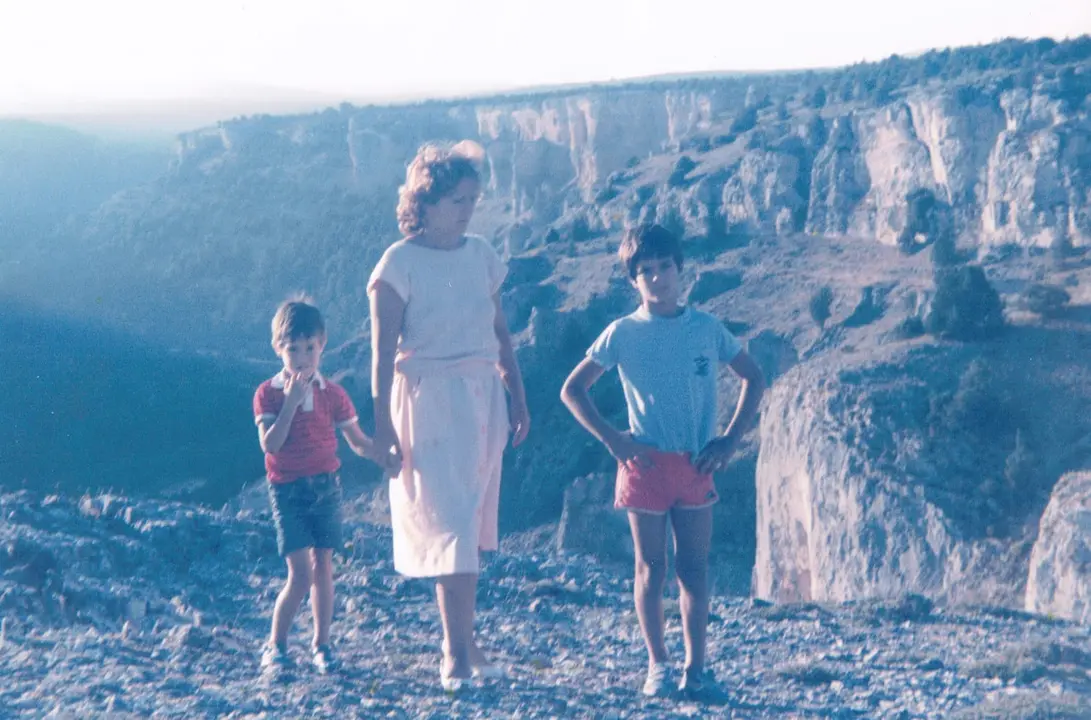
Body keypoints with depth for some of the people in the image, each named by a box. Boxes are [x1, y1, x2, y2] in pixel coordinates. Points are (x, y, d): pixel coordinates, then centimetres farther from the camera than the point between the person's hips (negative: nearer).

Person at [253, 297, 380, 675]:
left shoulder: (332, 394, 4)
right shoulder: (268, 394, -3)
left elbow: (358, 442, 5)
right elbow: (270, 445, -16)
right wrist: (291, 401, -20)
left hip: (326, 486, 3)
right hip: (287, 491, -3)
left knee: (323, 566, 7)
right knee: (301, 573, -9)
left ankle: (321, 645, 18)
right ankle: (275, 645, 8)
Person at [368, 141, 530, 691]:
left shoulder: (482, 256, 8)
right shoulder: (400, 263, -8)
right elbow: (383, 351, -10)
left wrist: (517, 398, 11)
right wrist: (382, 425, -14)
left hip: (482, 400, 5)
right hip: (427, 400, -5)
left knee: (471, 523, 8)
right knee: (447, 522, -8)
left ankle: (458, 647, 16)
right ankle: (460, 650, -5)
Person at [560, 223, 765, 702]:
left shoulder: (706, 328, 3)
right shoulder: (622, 333, -2)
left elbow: (754, 379, 12)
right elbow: (572, 389, 1)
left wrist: (730, 439, 2)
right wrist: (611, 439, -8)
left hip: (696, 465, 2)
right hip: (646, 464, -2)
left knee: (694, 568, 4)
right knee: (651, 568, 5)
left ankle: (695, 671, 9)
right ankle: (657, 666, 15)